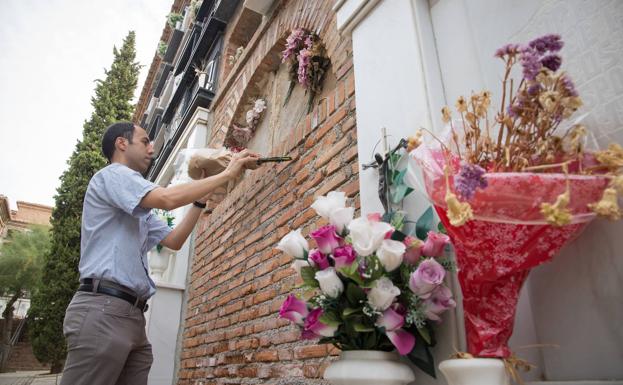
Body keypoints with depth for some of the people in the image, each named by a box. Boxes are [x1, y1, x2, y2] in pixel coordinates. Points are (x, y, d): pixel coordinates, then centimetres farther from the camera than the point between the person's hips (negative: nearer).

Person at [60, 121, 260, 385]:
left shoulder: (139, 208, 28)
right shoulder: (113, 175, -3)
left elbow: (173, 240, 23)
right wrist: (227, 174, -11)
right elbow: (168, 198, -20)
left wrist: (200, 200, 16)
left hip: (133, 314, 9)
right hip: (103, 308, -9)